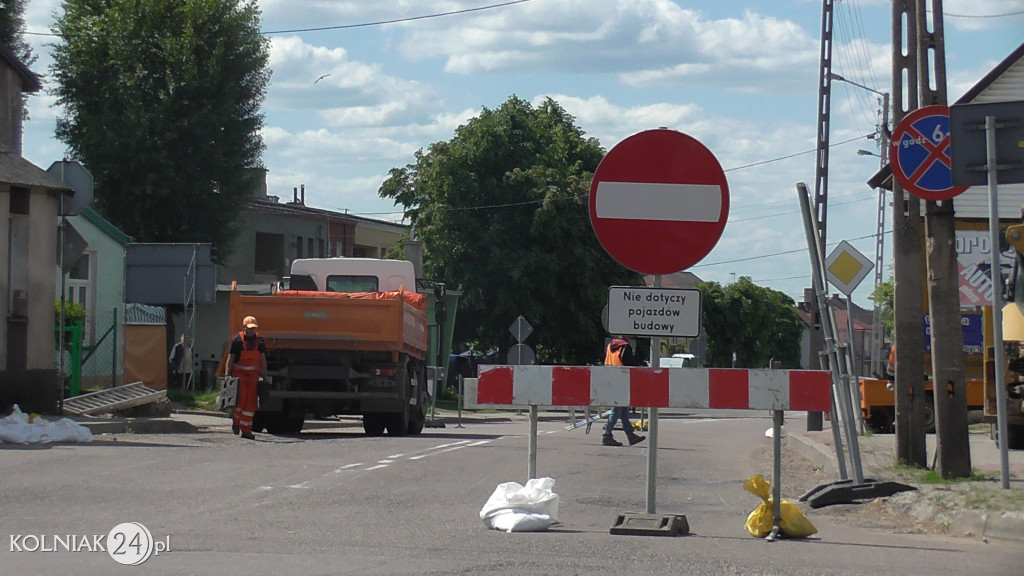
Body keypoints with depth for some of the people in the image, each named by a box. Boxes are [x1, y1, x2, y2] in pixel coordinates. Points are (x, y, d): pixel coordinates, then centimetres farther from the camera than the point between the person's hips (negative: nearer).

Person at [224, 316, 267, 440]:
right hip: (239, 373, -4)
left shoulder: (259, 341, 6)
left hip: (253, 374, 4)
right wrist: (227, 374, -10)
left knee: (251, 402, -1)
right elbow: (230, 358, -4)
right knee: (241, 398, -14)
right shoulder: (237, 340, -5)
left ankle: (246, 430, 3)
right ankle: (236, 421, 13)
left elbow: (263, 359, 12)